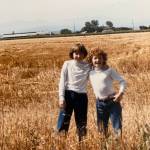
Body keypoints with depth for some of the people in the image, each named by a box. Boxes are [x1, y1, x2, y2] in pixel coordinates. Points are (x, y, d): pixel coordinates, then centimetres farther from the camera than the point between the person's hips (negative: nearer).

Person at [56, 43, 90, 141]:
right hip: (68, 95, -1)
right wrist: (61, 97, -9)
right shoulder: (67, 64, 3)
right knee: (63, 121, -3)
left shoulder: (88, 66, 5)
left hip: (82, 96, 1)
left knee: (82, 123, 8)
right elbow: (62, 81, 0)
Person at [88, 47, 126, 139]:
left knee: (117, 127, -6)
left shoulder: (109, 70, -6)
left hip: (113, 101, -4)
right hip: (100, 103, 4)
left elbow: (122, 81, -6)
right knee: (102, 128, 11)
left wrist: (120, 93, -18)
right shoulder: (91, 72, 4)